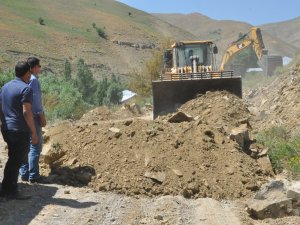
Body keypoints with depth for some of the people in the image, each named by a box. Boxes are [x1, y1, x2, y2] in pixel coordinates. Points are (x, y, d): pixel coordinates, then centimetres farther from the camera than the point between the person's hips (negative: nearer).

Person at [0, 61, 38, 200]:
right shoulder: (26, 89, -13)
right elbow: (26, 112, -20)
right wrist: (34, 133, -16)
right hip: (20, 131, -8)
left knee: (13, 160, 17)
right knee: (16, 161, 0)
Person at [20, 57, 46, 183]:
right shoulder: (33, 79, -14)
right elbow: (35, 100, -17)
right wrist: (42, 116, -12)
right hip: (33, 116, -9)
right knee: (36, 146, -4)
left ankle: (24, 173, 18)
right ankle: (33, 175, -3)